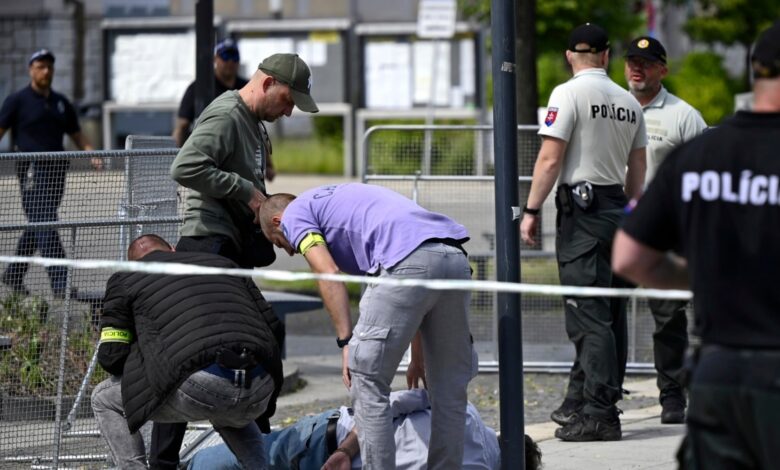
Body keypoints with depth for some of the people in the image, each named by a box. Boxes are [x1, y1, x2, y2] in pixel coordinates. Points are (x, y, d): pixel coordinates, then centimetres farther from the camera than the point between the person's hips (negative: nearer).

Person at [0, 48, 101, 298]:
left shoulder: (61, 103, 17)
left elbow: (77, 136, 20)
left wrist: (93, 156, 2)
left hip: (56, 170, 6)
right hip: (32, 171, -6)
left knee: (37, 227, 12)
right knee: (46, 226, -14)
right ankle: (59, 284, -20)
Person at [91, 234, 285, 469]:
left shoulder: (125, 278, 19)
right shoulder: (222, 262, 30)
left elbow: (111, 355, 14)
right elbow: (275, 328, 23)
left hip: (199, 388, -5)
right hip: (259, 392, 5)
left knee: (103, 399, 21)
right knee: (231, 419, 42)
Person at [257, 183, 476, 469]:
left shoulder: (295, 213, 18)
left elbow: (329, 274, -2)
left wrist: (346, 342, -5)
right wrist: (419, 355, 40)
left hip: (409, 262, -8)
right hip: (455, 256, 8)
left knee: (368, 381, 5)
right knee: (450, 388, 16)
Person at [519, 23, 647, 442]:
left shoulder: (568, 94, -8)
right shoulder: (629, 102, 11)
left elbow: (550, 158, -14)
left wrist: (532, 210, -11)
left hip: (581, 207, -7)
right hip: (616, 209, 7)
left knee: (589, 316, -9)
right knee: (608, 313, 12)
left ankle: (600, 415, -14)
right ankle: (580, 402, 20)